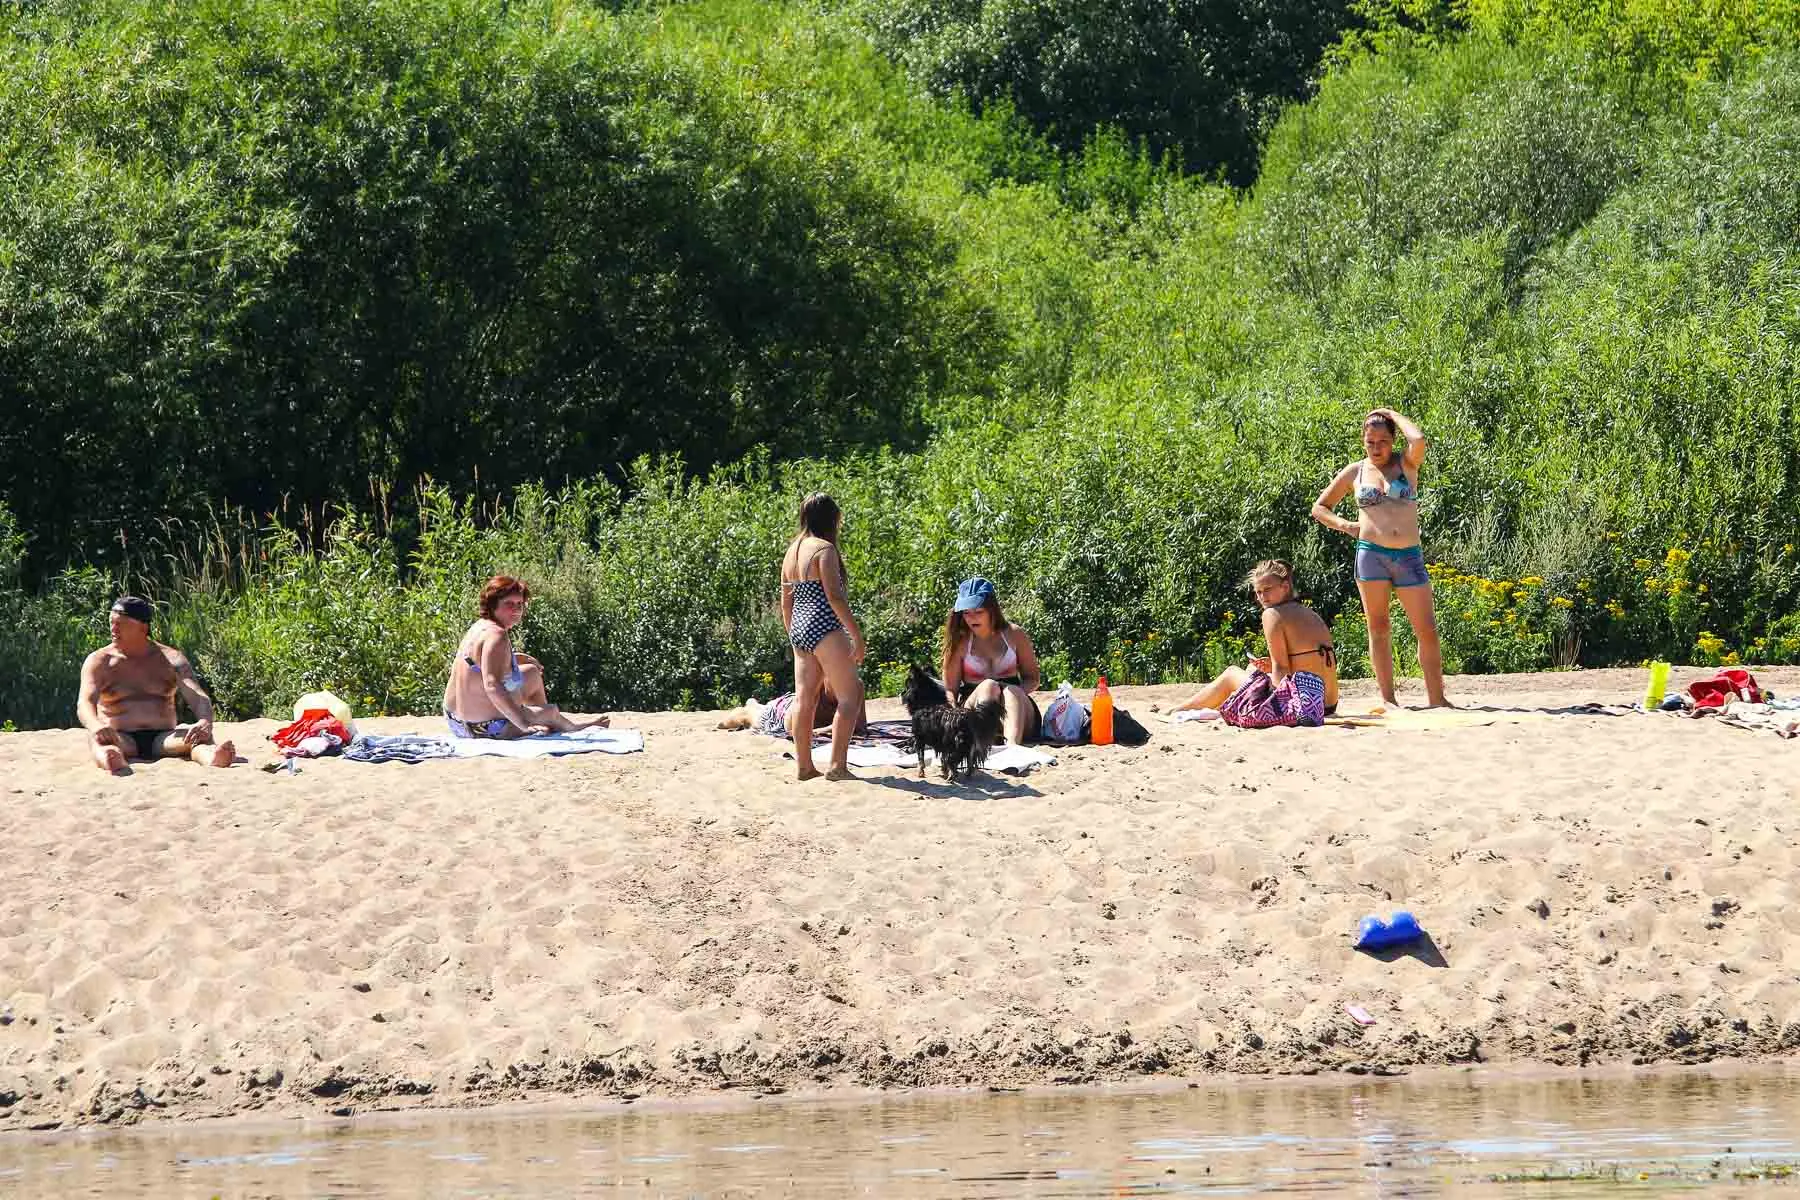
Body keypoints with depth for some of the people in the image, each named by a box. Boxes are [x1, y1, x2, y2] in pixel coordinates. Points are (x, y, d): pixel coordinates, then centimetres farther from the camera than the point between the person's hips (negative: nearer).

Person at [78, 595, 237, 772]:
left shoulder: (171, 659, 9)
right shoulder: (99, 661, 6)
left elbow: (198, 697, -5)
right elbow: (85, 703, -10)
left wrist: (205, 722, -31)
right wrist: (96, 726, -36)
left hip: (162, 739, 1)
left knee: (196, 735, -29)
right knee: (97, 738, -35)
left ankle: (211, 757, -65)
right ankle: (109, 758, -72)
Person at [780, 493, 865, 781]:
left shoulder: (792, 551, 13)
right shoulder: (824, 549, -11)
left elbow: (786, 602, 17)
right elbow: (834, 597, -18)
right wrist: (856, 633, -15)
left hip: (799, 630, 8)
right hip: (825, 629, -8)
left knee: (805, 699, 9)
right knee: (850, 696, -3)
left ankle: (804, 765, 11)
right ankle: (838, 765, -8)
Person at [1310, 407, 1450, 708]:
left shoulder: (1406, 463, 7)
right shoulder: (1354, 472, 9)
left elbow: (1418, 440, -16)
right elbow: (1319, 508, 18)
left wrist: (1394, 415, -1)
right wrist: (1345, 525, 0)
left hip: (1409, 557, 0)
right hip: (1371, 555, 0)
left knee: (1427, 630, -3)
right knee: (1379, 628, 1)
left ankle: (1436, 698, 1)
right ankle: (1388, 698, 3)